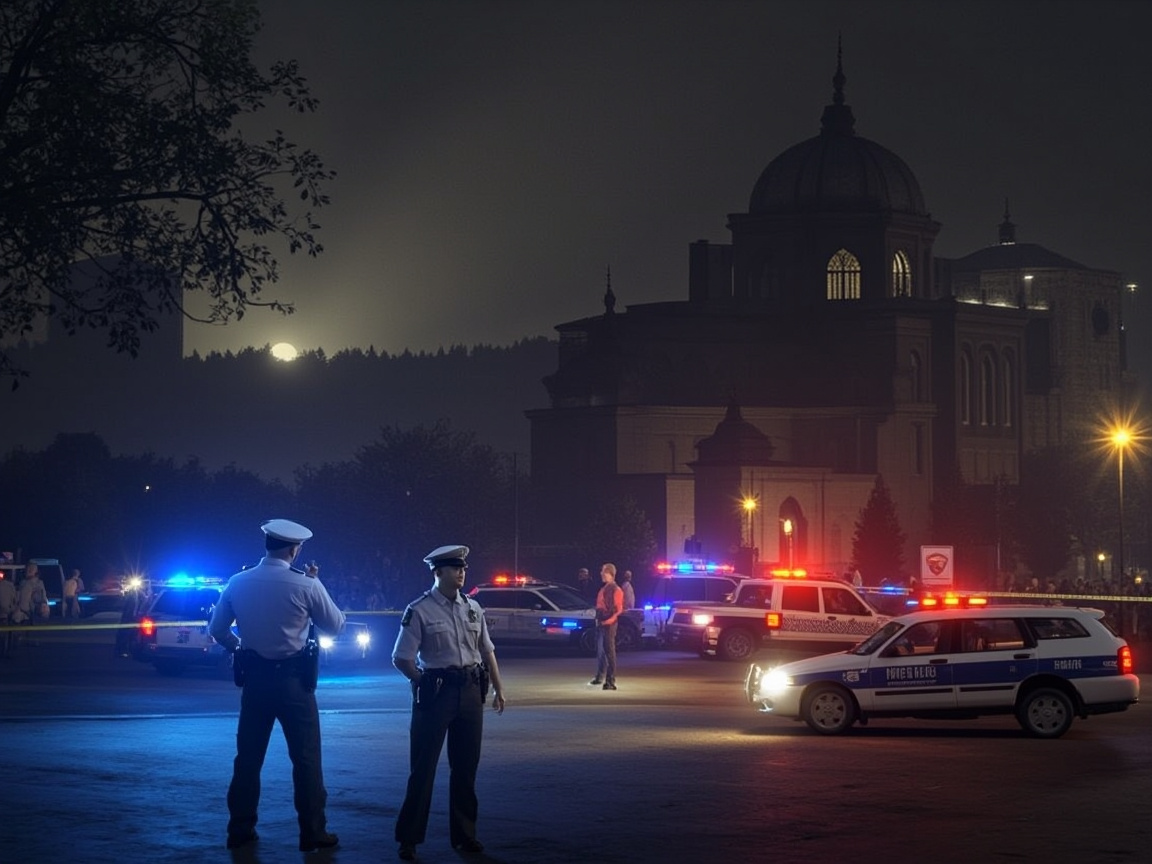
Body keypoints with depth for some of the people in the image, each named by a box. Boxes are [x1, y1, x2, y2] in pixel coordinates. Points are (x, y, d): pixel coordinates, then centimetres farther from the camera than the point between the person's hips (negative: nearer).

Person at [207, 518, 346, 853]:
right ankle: (313, 833, 7)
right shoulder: (305, 585, -13)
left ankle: (240, 830, 16)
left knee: (248, 757, 12)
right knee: (306, 758, 4)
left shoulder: (238, 583, -1)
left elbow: (217, 629, 9)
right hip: (292, 679, -4)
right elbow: (335, 625, 0)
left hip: (253, 678, 4)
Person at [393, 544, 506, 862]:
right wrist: (427, 684, -7)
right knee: (423, 767, 0)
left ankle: (464, 835, 23)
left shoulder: (472, 608, 9)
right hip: (436, 693, -5)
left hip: (471, 691, 5)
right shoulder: (419, 611, -8)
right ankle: (408, 838, 8)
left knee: (466, 767, 12)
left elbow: (487, 651, 14)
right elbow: (401, 659, -7)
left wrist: (498, 689, 10)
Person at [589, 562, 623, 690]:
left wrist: (609, 620, -23)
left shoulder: (615, 590, -10)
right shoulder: (604, 588, 16)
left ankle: (611, 681, -11)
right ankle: (600, 677, 32)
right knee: (600, 650, 18)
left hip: (609, 624, -9)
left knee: (609, 651, -10)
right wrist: (598, 618, 16)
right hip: (601, 623, 9)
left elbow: (618, 609, -15)